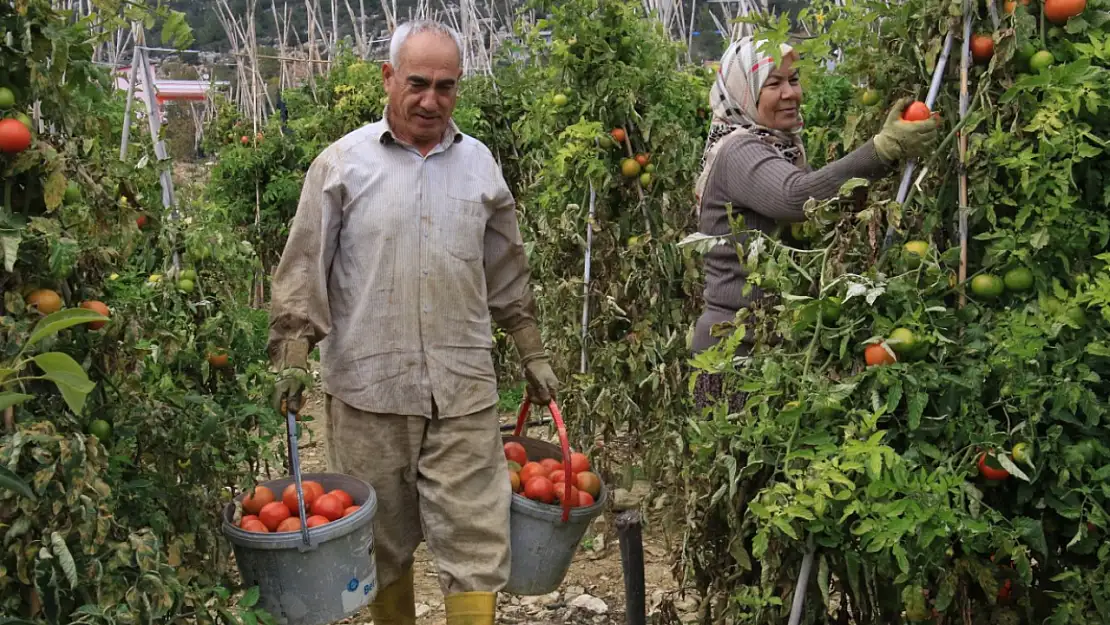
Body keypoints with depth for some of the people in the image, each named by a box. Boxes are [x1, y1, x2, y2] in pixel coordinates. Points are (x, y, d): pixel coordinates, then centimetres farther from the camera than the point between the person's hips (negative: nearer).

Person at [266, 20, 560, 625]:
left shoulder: (479, 163, 10)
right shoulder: (343, 162, 1)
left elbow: (506, 274, 18)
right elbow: (304, 270, 1)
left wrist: (532, 355, 18)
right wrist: (292, 358, -8)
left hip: (463, 390, 2)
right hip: (366, 388, -1)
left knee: (475, 538, -1)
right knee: (382, 541, 12)